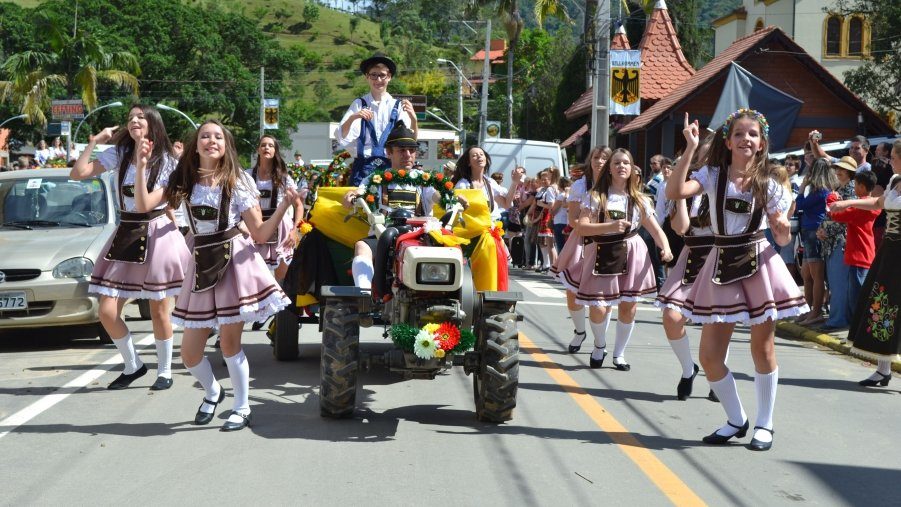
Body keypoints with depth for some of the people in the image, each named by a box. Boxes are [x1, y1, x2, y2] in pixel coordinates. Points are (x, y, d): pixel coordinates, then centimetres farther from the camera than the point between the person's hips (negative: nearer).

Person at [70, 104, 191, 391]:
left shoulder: (165, 161, -4)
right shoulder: (119, 155, 5)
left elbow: (144, 204, -17)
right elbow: (78, 173, -7)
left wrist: (141, 164, -22)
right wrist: (95, 141, -5)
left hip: (157, 235, -4)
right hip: (126, 235, 4)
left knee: (159, 312, 3)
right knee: (107, 312, -2)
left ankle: (164, 371, 19)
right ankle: (133, 366, 18)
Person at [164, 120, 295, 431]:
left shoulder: (238, 181, 0)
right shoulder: (185, 181, 7)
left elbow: (260, 233, -3)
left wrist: (285, 205, -16)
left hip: (235, 259, -3)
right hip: (203, 263, 3)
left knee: (229, 341, -2)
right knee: (189, 352, 5)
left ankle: (242, 409, 16)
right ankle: (212, 392, 35)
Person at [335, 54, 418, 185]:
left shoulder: (398, 106, 6)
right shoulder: (359, 104, 5)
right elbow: (341, 138, -4)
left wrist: (413, 119, -20)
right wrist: (352, 118, -22)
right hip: (363, 166, 0)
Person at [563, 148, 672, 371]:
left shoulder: (639, 200, 6)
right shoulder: (597, 196, -2)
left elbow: (656, 230, 4)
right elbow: (580, 228, -12)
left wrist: (665, 248, -16)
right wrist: (610, 227, -24)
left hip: (630, 254, 2)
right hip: (602, 255, -2)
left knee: (628, 307, 1)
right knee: (598, 309, -7)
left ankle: (619, 354, 21)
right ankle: (599, 346, 24)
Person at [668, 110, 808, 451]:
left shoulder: (768, 184, 3)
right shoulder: (713, 176, 1)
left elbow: (782, 238, 5)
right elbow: (675, 192, -18)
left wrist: (783, 228, -18)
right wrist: (690, 149, -20)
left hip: (759, 264, -1)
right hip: (722, 265, 1)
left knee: (762, 348, 5)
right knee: (709, 356, 1)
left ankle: (764, 424, 20)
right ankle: (736, 420, 22)